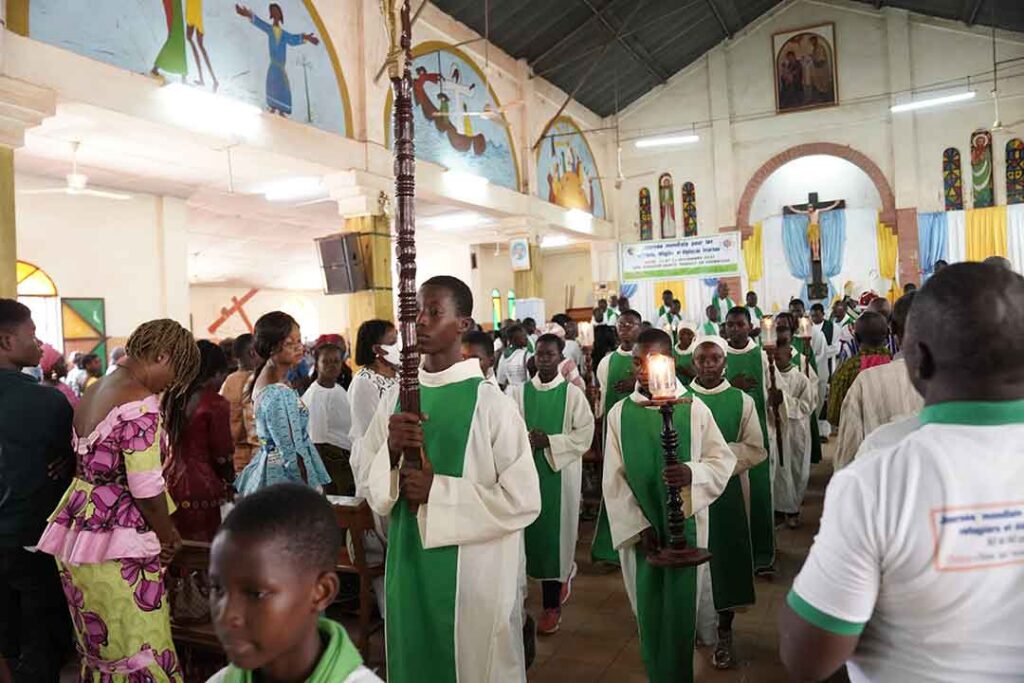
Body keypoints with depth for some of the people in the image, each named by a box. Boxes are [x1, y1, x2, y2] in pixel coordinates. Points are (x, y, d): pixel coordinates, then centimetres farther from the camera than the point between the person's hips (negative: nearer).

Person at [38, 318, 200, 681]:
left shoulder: (97, 390, 9)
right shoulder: (139, 403, -20)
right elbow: (146, 488, -21)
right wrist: (169, 536, -3)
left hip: (78, 526, 9)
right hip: (117, 543, -9)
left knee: (98, 642, 20)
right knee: (140, 648, 1)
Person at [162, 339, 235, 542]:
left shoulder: (171, 398, 7)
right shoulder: (216, 404, -13)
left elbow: (164, 447, 14)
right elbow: (222, 455, -8)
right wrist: (229, 483, 9)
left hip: (170, 481, 7)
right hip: (201, 485, -7)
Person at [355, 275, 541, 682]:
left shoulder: (490, 403, -15)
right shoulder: (395, 398, 0)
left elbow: (524, 500, -15)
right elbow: (366, 483, 4)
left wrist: (437, 490, -18)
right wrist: (391, 451, -16)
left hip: (474, 572, -5)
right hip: (409, 567, 5)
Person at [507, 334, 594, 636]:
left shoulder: (573, 394, -3)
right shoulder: (518, 392, 3)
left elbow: (584, 435, -7)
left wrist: (549, 441, -17)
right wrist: (526, 440, -23)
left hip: (561, 474, -2)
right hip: (528, 472, 2)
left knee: (555, 532, 2)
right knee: (532, 532, 8)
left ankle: (551, 605, 18)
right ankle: (563, 574, 38)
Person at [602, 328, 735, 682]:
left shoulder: (694, 409, -5)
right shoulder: (619, 413, -2)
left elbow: (724, 460, -1)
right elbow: (613, 479, -2)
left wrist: (692, 472, -22)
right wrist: (639, 527, -9)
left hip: (685, 525, -1)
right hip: (639, 528, 1)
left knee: (681, 608, 5)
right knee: (649, 609, 10)